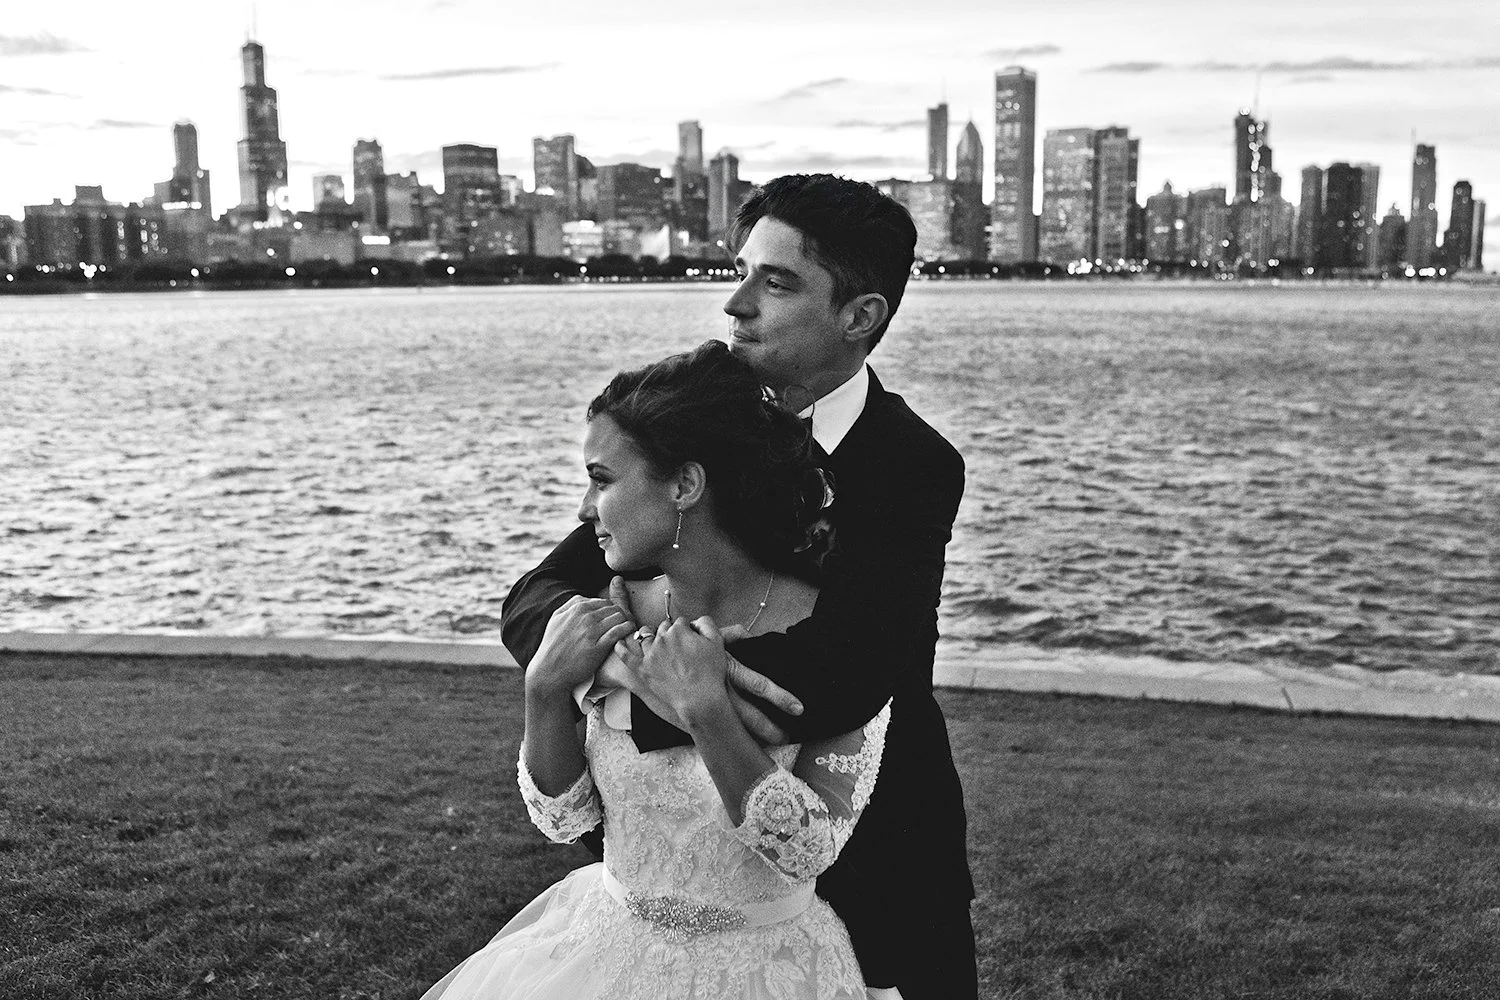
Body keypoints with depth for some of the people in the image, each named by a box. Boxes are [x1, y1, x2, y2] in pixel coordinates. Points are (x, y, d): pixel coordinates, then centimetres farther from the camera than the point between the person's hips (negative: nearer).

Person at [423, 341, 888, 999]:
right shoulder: (616, 613, -10)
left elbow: (809, 852, -22)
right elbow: (565, 817, -4)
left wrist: (705, 711, -32)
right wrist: (544, 690, -21)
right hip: (603, 943, 4)